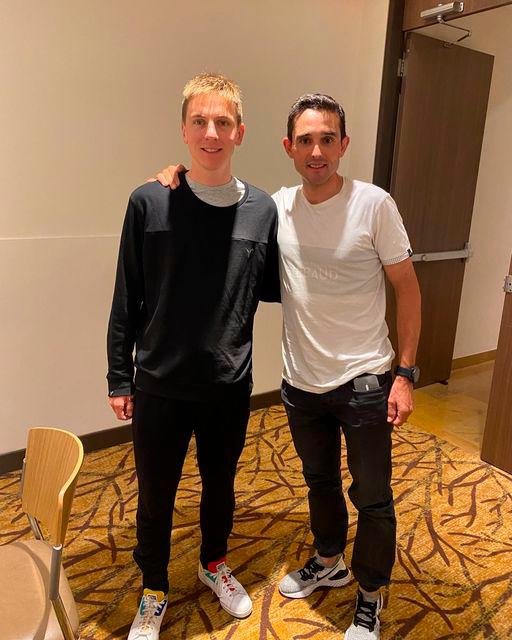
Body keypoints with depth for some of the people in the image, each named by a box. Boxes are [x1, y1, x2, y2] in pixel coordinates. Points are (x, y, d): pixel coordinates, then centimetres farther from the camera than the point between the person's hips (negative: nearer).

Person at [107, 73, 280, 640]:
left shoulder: (263, 210, -4)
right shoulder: (149, 203, -9)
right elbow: (126, 299, -4)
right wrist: (119, 378, -1)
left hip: (230, 386, 2)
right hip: (159, 386, -1)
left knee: (220, 485, 22)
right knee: (155, 497, 16)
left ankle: (214, 564, 52)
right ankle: (154, 593, 44)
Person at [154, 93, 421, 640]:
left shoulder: (374, 204, -13)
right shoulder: (276, 207, -2)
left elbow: (408, 289, -8)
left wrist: (405, 374, -11)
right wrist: (180, 173, -4)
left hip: (363, 380, -3)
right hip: (301, 382, 4)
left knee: (372, 498, 12)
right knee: (320, 481, 24)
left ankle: (369, 596, 38)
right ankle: (328, 563, 50)